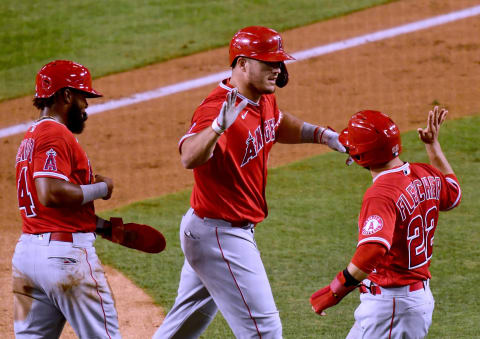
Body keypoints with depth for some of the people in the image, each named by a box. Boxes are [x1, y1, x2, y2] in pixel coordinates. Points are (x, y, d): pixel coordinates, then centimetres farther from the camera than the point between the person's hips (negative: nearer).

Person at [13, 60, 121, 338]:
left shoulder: (30, 138, 19)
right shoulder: (56, 134, -12)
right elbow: (51, 195, -24)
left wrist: (100, 224, 18)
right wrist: (100, 188, -10)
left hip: (26, 251, 9)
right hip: (65, 252, -9)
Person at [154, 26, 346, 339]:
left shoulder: (264, 100, 4)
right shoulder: (218, 107, -26)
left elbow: (279, 125, 29)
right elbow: (189, 157, -45)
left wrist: (323, 135, 16)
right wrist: (218, 126, -62)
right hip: (219, 235, -10)